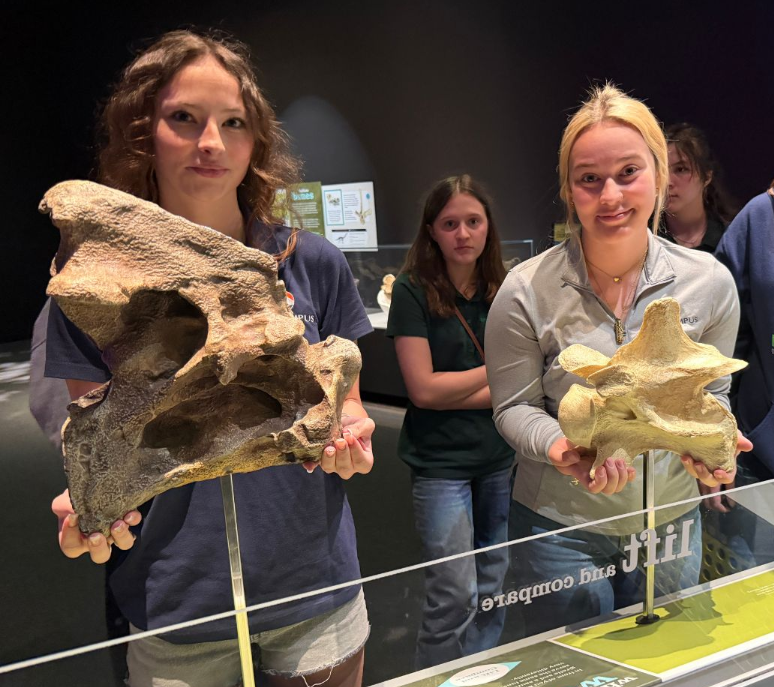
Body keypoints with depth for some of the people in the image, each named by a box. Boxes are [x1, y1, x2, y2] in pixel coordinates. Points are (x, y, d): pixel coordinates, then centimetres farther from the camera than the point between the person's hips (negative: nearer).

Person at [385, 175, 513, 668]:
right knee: (455, 597, -2)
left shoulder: (504, 290, 3)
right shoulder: (413, 292, -8)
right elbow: (423, 389, -13)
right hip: (440, 461, -4)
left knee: (493, 591, 13)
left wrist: (452, 392, -13)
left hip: (501, 457, 4)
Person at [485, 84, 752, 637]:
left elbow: (712, 394, 5)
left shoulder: (709, 282, -7)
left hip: (670, 524, 3)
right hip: (559, 527, -2)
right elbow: (515, 406, -7)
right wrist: (560, 447, -27)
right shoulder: (527, 292, -14)